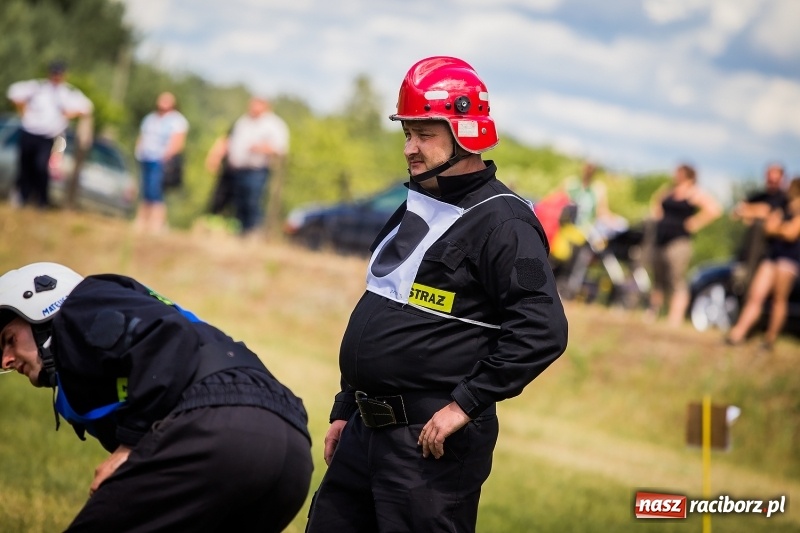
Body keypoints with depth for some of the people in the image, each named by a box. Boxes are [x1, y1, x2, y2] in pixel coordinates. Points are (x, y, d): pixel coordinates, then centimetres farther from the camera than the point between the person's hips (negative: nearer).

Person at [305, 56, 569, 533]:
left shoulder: (501, 221, -13)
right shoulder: (416, 208, 17)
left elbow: (543, 330, -23)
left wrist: (466, 405, -23)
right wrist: (345, 412, 21)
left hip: (432, 441, -9)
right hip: (366, 431, 9)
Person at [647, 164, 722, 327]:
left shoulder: (695, 194, -5)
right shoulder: (668, 192, 16)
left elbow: (714, 209, -19)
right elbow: (655, 200, 38)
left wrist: (694, 223, -15)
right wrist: (657, 215, 20)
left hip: (678, 244, -8)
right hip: (660, 241, 8)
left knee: (677, 284, -11)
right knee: (658, 283, 14)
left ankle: (673, 323, -15)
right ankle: (652, 316, 23)